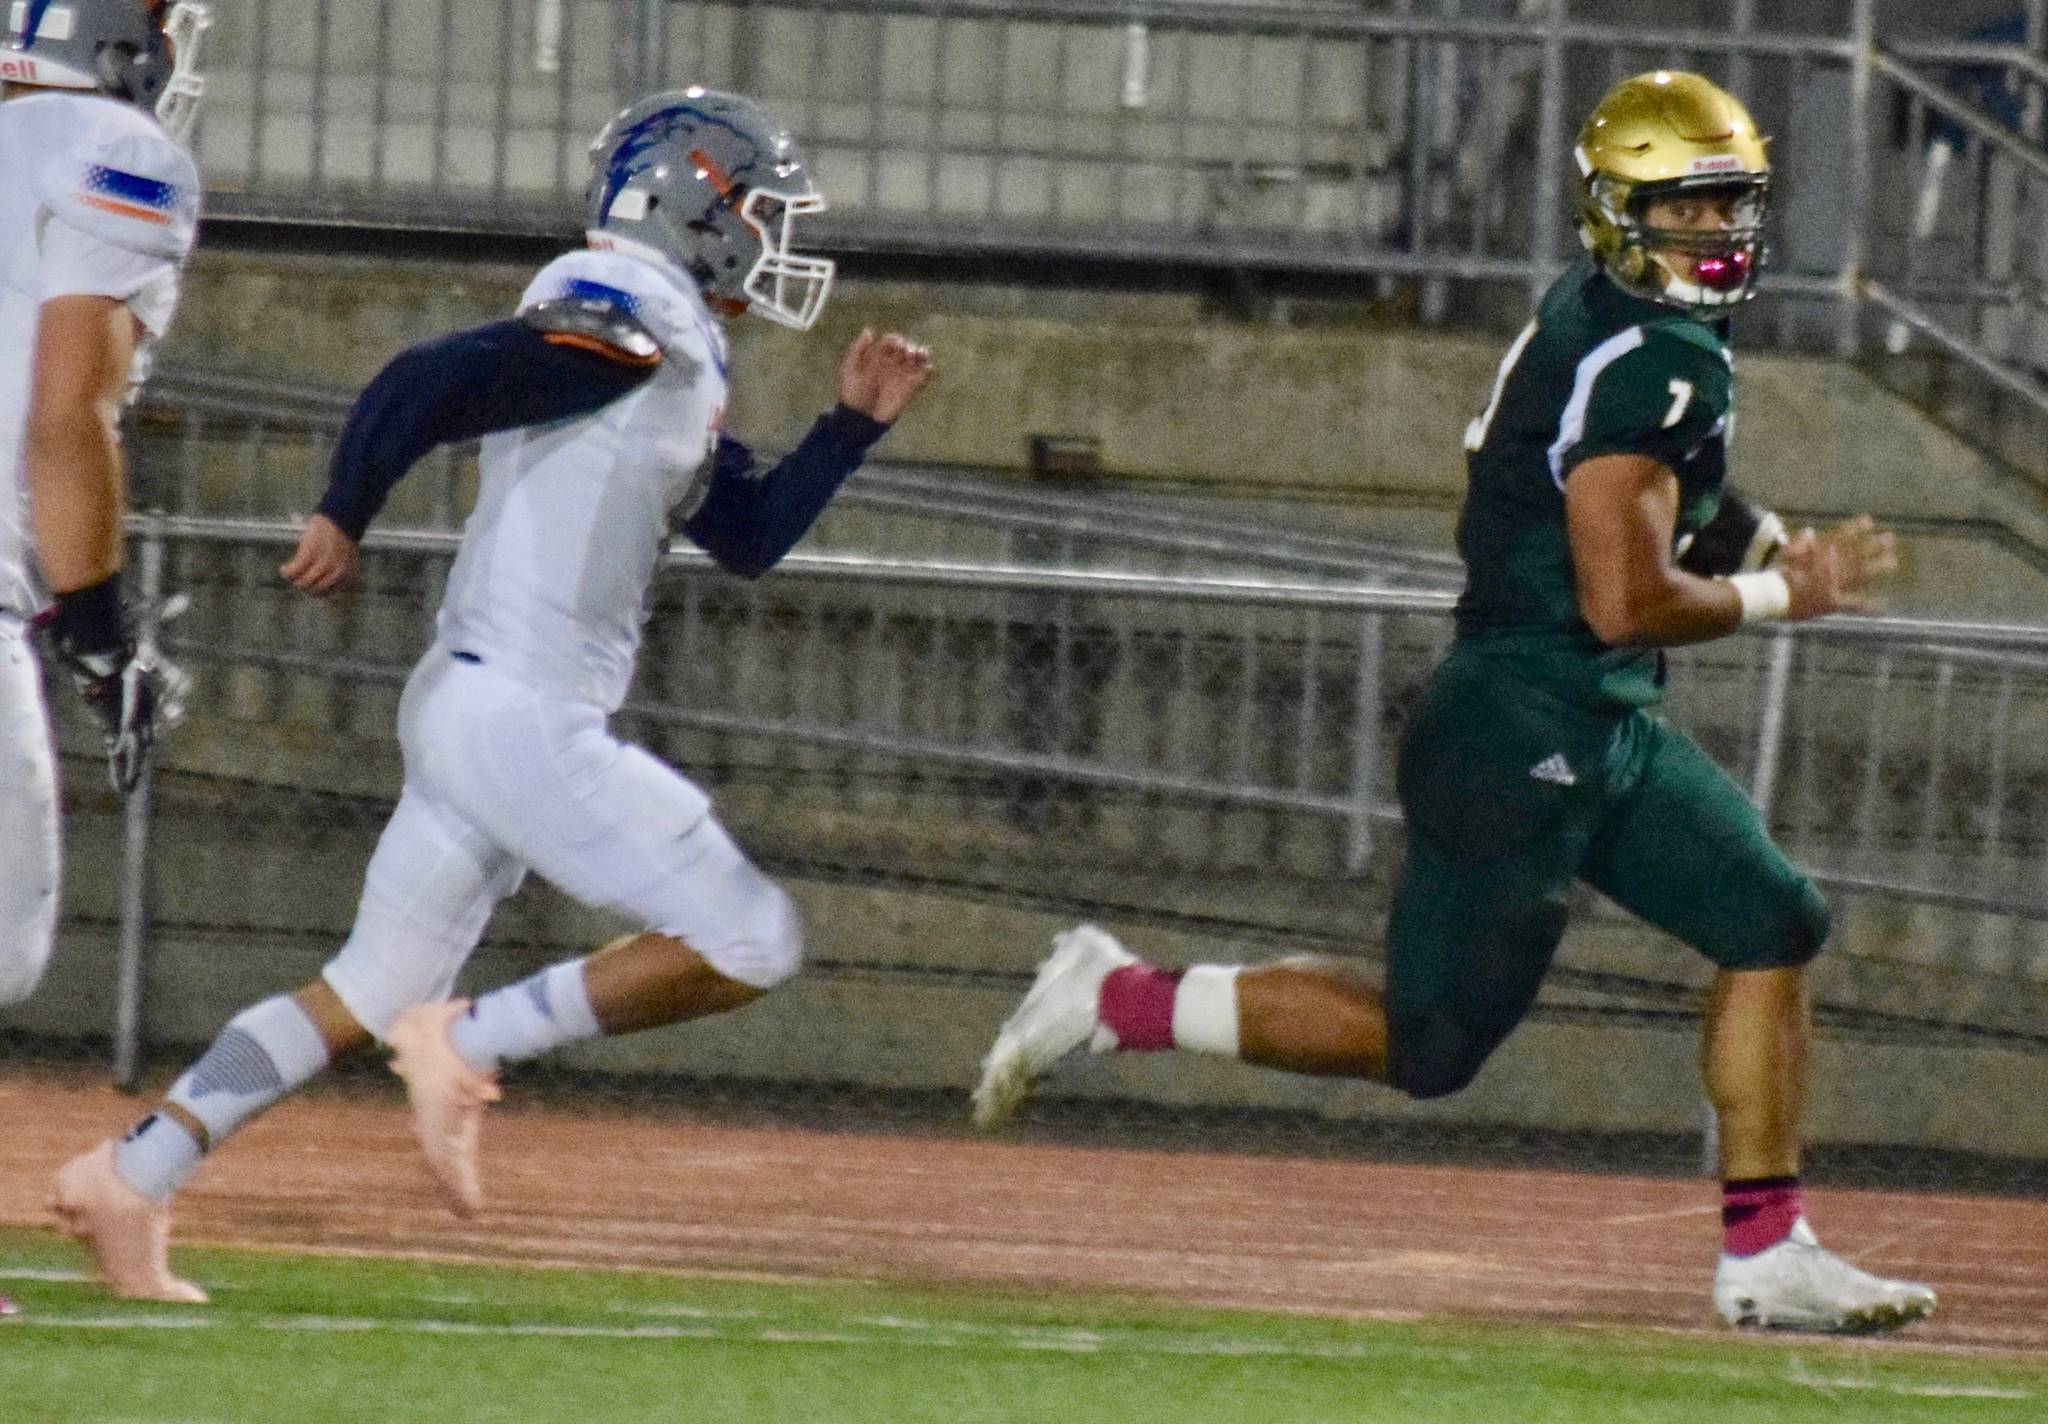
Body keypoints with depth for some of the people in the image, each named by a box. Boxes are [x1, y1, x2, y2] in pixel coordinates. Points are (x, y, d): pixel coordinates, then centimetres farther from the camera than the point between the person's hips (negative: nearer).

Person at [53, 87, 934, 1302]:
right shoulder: (626, 324, -11)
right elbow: (430, 382, -19)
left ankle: (131, 1177, 13)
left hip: (470, 712, 10)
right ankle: (475, 1041, -7)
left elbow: (749, 537, 25)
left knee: (371, 995, 14)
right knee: (752, 942, -8)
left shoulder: (677, 359, 19)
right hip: (522, 715, -10)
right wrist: (346, 517, -13)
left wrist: (855, 425, 16)